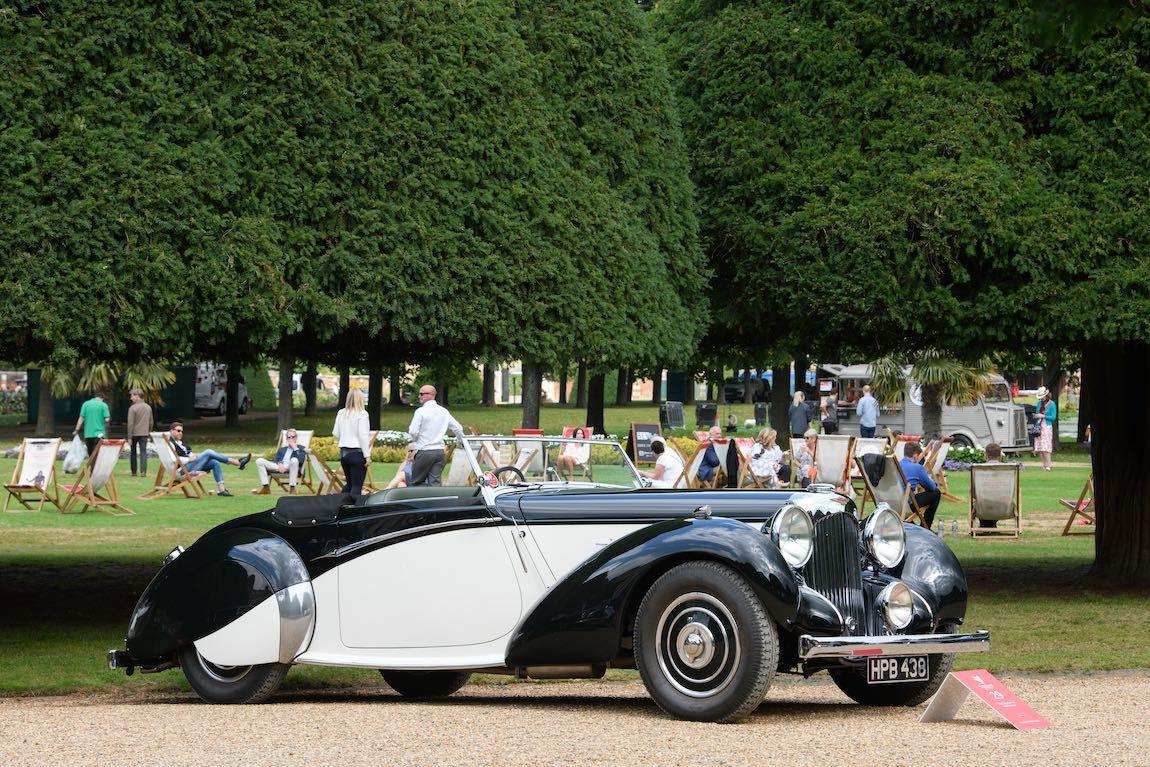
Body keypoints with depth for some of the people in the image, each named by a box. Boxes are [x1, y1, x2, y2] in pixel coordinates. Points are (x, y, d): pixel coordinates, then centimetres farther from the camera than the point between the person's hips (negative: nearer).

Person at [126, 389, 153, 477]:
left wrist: (129, 437, -10)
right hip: (144, 433, 4)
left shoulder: (133, 408, -11)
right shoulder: (148, 407, 7)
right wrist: (149, 432, 22)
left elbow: (130, 424, -12)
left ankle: (134, 472, 13)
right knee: (143, 452, 2)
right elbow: (151, 422, 13)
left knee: (133, 452, 10)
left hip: (134, 433, -4)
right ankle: (143, 471, -9)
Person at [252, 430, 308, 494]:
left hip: (291, 468, -4)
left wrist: (295, 448, 1)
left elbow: (301, 460, -1)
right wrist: (280, 464, -6)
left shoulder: (300, 449, 19)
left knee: (294, 460, -40)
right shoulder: (282, 450, 31)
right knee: (259, 461, -14)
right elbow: (275, 461, 17)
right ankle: (265, 488, -21)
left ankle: (292, 488, -33)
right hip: (279, 467, 4)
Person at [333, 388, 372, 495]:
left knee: (349, 483, 17)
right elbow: (363, 435, -13)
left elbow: (335, 433, 10)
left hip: (343, 452, 6)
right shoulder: (362, 414, -10)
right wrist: (367, 455, -9)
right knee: (357, 485, -2)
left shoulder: (341, 413, 5)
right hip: (357, 452, -6)